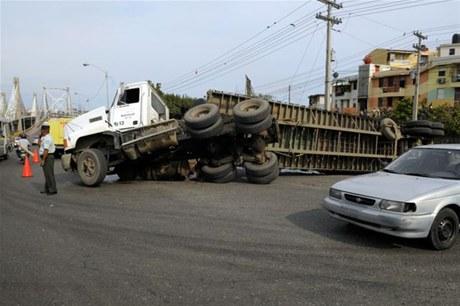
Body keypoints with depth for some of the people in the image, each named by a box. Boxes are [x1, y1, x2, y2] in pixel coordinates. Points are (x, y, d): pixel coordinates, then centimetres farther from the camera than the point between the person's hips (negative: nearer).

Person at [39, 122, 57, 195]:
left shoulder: (47, 138, -17)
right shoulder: (44, 138, 17)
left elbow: (46, 150, -24)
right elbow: (40, 144, 27)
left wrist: (43, 160, -24)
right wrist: (40, 137, 14)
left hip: (48, 157, -11)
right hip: (46, 157, 11)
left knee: (49, 174, -9)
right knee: (47, 174, 16)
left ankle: (53, 190, -6)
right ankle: (47, 189, 24)